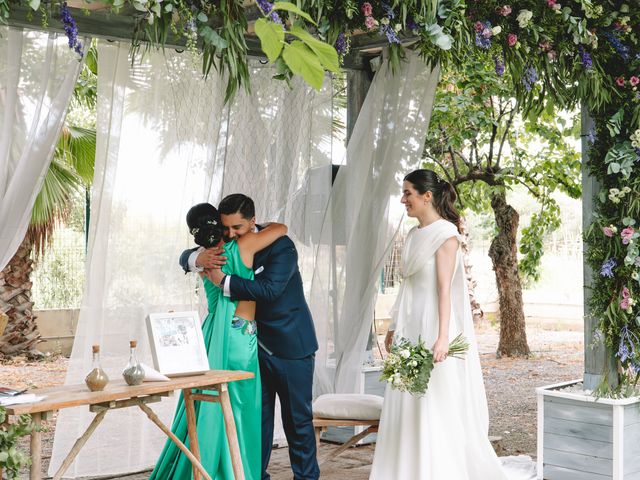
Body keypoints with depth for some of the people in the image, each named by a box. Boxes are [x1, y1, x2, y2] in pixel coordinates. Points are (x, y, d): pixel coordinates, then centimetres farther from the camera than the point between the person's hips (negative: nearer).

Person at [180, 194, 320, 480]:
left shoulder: (280, 245, -17)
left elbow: (269, 289, -30)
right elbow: (185, 257, 6)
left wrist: (223, 281, -27)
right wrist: (198, 258, -18)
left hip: (290, 344, -5)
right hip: (256, 344, 5)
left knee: (298, 418, 4)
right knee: (257, 415, 10)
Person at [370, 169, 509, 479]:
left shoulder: (445, 234, -11)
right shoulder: (414, 235, 12)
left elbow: (445, 288, -18)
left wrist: (442, 337, -24)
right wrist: (395, 326, 17)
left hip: (433, 326, -8)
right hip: (411, 326, 8)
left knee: (436, 406, -1)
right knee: (408, 407, 10)